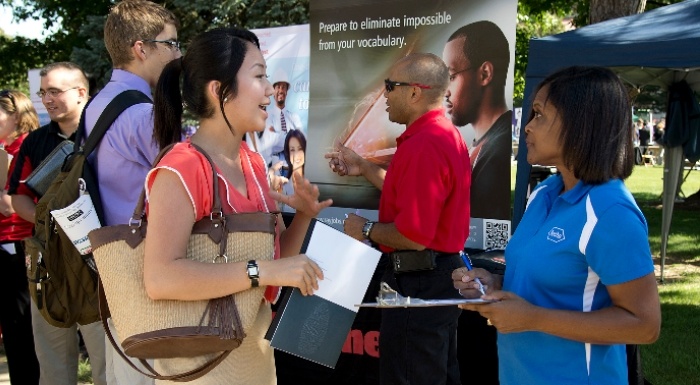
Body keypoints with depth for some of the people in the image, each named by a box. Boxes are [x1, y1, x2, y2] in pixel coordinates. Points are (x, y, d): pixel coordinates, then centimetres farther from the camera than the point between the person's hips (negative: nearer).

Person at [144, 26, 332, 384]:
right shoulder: (181, 169, -20)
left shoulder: (253, 162, 5)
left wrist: (303, 217, -7)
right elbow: (159, 279, -32)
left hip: (257, 344, 8)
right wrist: (264, 271, -32)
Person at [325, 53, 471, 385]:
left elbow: (413, 236, -29)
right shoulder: (446, 134, 10)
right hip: (443, 273, 11)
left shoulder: (423, 145, -24)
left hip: (419, 282, -11)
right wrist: (363, 168, 23)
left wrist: (365, 230, -11)